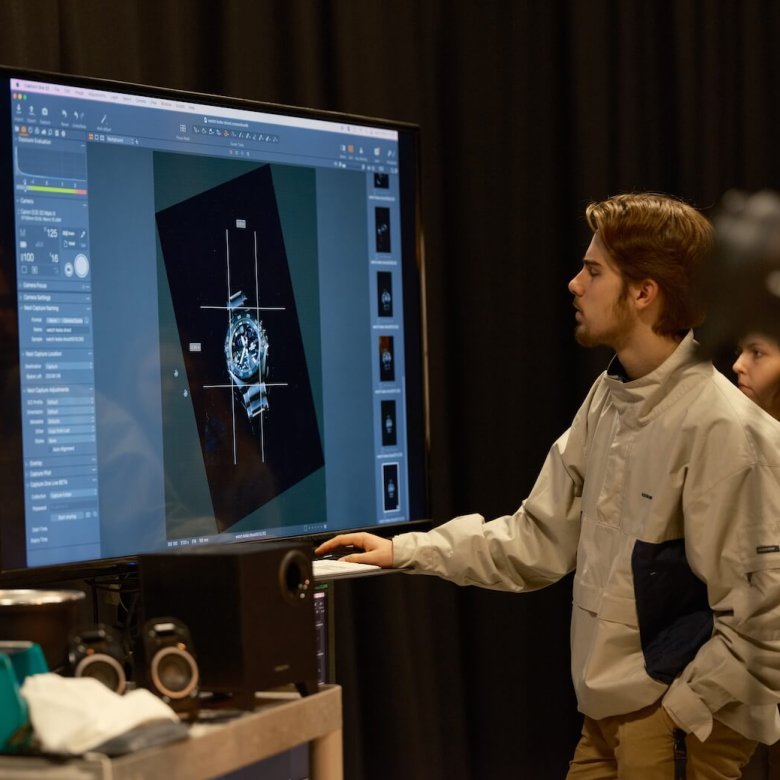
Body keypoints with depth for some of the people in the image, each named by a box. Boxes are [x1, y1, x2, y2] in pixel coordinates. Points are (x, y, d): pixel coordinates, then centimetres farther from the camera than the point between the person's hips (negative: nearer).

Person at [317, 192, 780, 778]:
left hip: (682, 729, -7)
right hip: (607, 719, 8)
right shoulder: (609, 398, 7)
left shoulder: (723, 427, -19)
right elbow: (540, 538, 11)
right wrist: (406, 551, 8)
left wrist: (681, 715, -16)